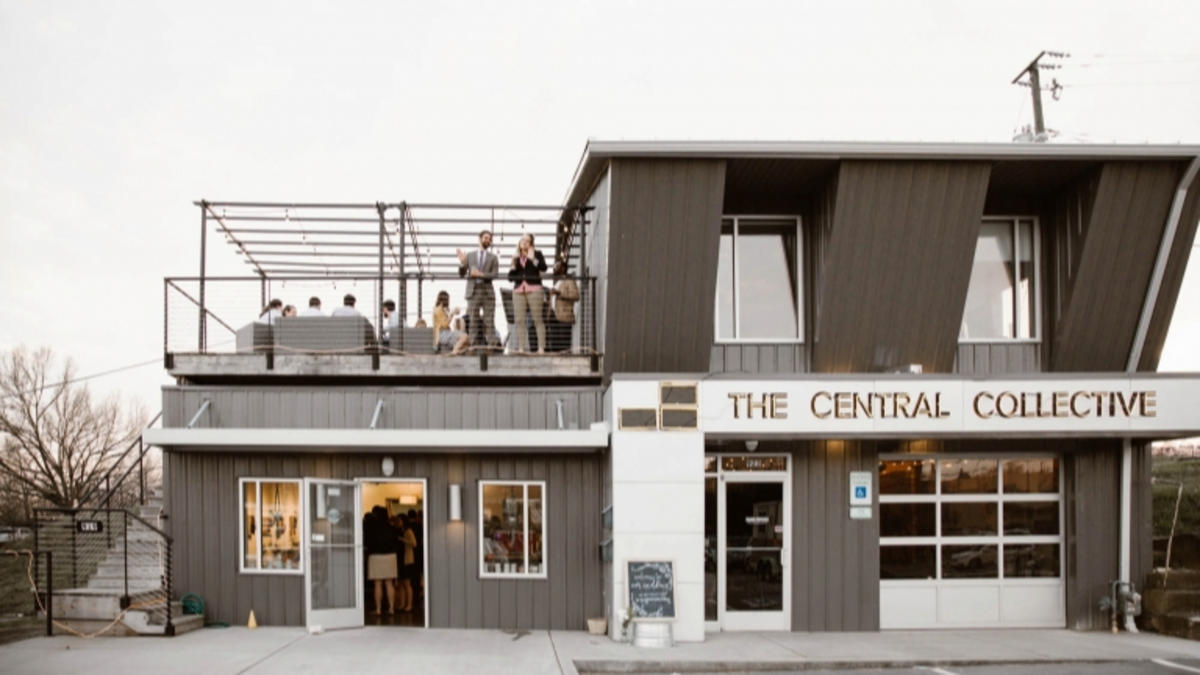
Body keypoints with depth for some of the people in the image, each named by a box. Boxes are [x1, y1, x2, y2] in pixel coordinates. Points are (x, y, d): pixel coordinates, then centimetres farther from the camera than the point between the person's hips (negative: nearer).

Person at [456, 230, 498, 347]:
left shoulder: (493, 258, 11)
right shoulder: (470, 256, 14)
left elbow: (494, 275, -2)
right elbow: (462, 274, 7)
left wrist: (481, 274, -15)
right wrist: (462, 262, -10)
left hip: (488, 292, -1)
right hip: (473, 292, 1)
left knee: (489, 321, -5)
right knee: (473, 321, -2)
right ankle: (474, 345, -2)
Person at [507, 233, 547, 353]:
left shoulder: (536, 254, 8)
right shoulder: (516, 257, 18)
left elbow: (543, 267, -9)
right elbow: (510, 277, 16)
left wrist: (533, 259, -17)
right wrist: (513, 266, 2)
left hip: (534, 289, -4)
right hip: (518, 290, 4)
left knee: (538, 319, -8)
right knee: (520, 320, -2)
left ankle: (541, 348, -11)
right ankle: (521, 348, -1)